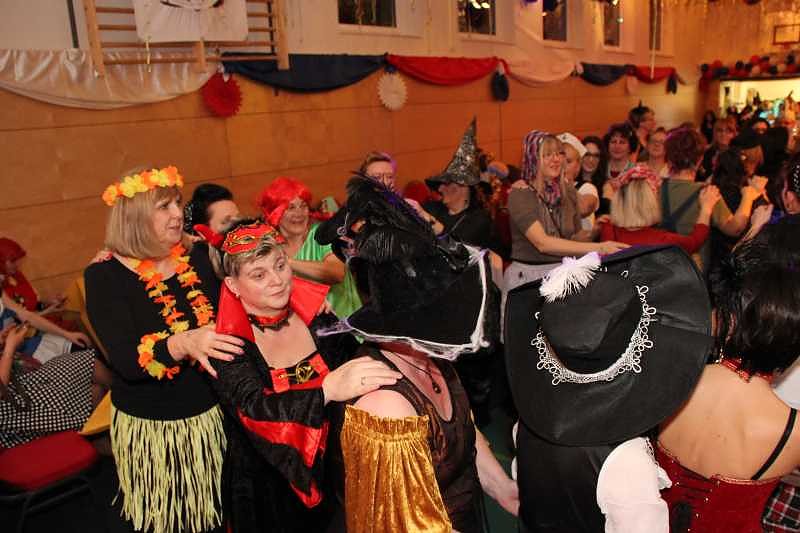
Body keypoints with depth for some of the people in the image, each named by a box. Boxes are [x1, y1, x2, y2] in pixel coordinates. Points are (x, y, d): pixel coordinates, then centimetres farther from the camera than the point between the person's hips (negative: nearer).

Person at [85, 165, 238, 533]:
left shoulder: (197, 261, -1)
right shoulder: (105, 277, -13)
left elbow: (222, 323, 8)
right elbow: (126, 362, -23)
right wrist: (183, 343, -40)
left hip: (211, 415, 3)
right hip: (149, 428, -3)